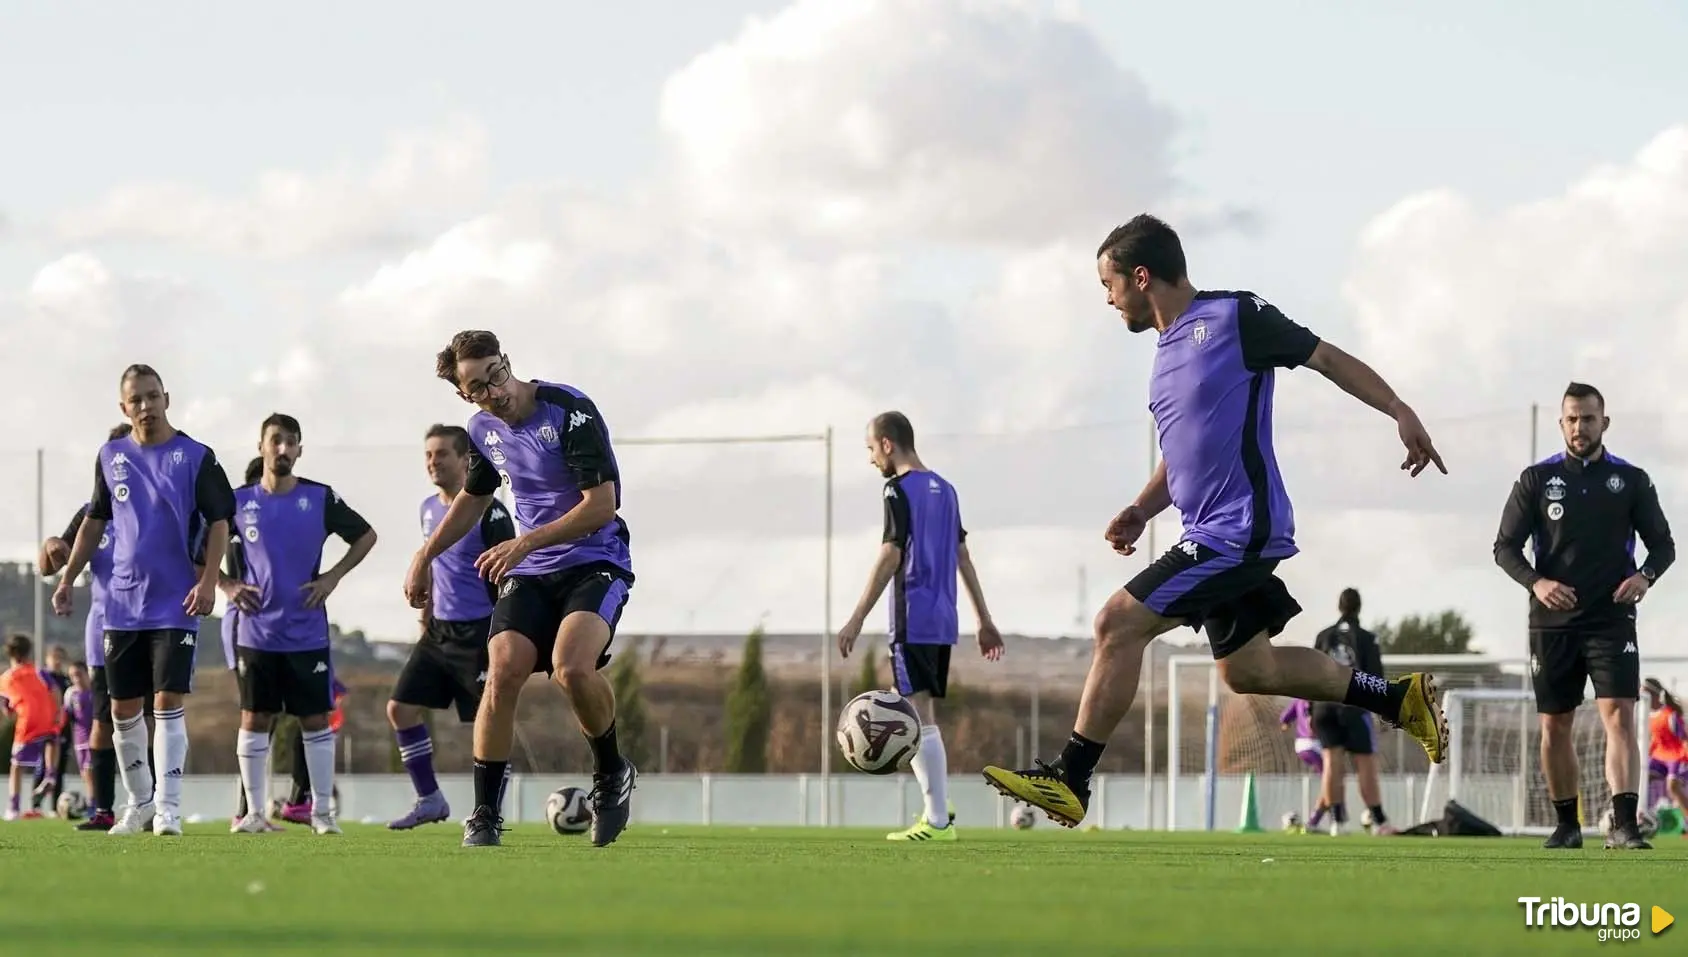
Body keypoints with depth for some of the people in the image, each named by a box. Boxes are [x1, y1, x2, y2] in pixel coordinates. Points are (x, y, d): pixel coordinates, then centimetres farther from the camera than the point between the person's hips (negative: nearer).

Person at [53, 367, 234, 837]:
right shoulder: (110, 457, 8)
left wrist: (208, 580, -14)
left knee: (169, 701, -10)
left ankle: (168, 808, -7)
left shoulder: (196, 457, -4)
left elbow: (219, 522, -4)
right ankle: (139, 802, 22)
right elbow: (95, 521, 17)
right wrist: (67, 579, 14)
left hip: (176, 603, -4)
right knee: (123, 709, 7)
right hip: (122, 603, 4)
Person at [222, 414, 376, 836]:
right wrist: (227, 586, 2)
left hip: (308, 631, -1)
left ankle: (322, 811, 8)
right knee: (255, 719, 2)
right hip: (256, 631, 1)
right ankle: (255, 812, 7)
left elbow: (365, 535, 11)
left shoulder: (321, 499, 0)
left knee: (316, 719, 1)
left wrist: (333, 577, 2)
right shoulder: (239, 501, 2)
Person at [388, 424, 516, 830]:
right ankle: (430, 801, 11)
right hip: (439, 630, 8)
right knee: (400, 708, 3)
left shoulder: (487, 511, -12)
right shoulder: (429, 508, 11)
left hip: (478, 633, -8)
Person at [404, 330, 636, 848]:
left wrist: (526, 543, -25)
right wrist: (425, 556, 25)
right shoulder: (484, 429, 4)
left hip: (595, 561, -6)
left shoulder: (570, 411, -18)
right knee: (503, 672, -15)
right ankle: (484, 815, -6)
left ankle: (611, 773, -2)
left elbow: (602, 504, -22)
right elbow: (473, 498, 26)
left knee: (571, 667, -30)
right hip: (530, 572, 6)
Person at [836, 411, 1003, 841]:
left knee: (918, 716, -9)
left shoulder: (899, 489, -8)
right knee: (923, 716, 14)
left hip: (913, 620, -8)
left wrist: (857, 619, -15)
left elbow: (890, 556, -15)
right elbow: (962, 557, 18)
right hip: (943, 621, 8)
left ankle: (937, 821, -14)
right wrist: (984, 621, 20)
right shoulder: (945, 490, 16)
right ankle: (939, 813, 11)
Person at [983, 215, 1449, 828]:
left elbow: (1327, 358, -5)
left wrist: (1399, 412, -10)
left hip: (1240, 533, -10)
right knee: (1246, 670, 16)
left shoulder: (1235, 318, -10)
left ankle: (1069, 781, -11)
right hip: (1215, 537, 10)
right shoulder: (1168, 348, 16)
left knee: (1119, 623, -14)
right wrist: (1141, 510, 11)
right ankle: (1399, 699, 26)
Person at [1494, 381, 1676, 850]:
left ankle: (1623, 824, -22)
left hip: (1612, 619, -1)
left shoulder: (1631, 480, 5)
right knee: (1554, 727, 5)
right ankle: (1566, 825, 19)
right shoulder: (1536, 480, 5)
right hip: (1553, 622, 1)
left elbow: (1663, 544, 10)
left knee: (1619, 714, -16)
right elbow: (1505, 547, 5)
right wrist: (1535, 582, -14)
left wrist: (1645, 575, -12)